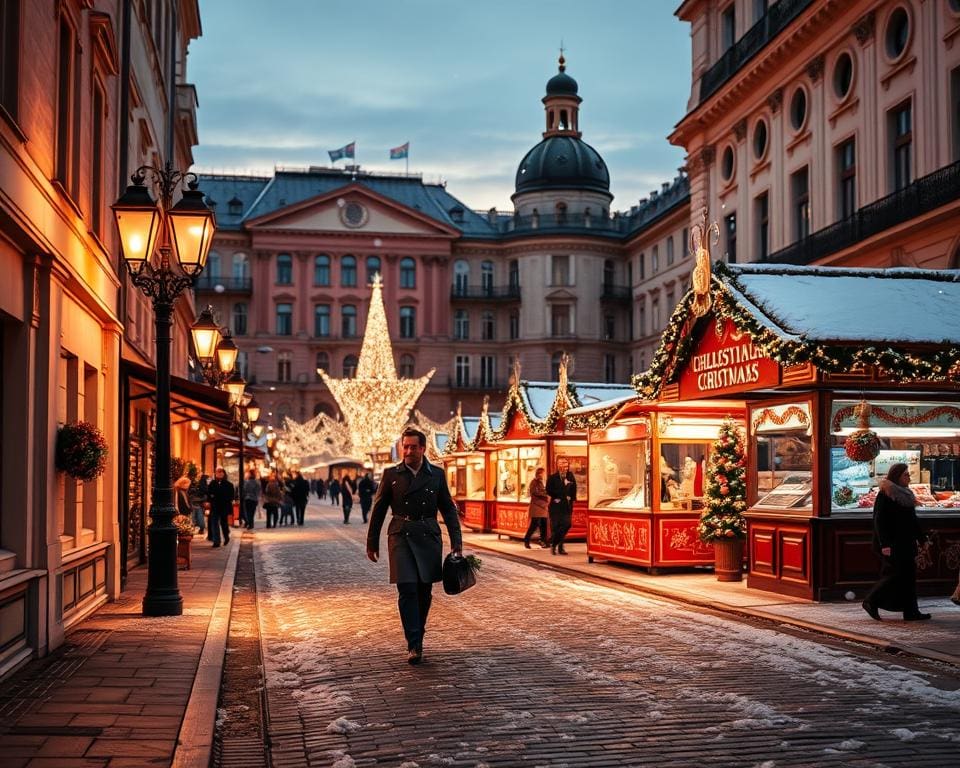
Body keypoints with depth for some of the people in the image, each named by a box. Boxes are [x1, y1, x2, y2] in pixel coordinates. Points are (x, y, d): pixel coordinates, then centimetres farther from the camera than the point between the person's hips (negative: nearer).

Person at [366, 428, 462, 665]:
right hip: (401, 537, -2)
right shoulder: (391, 474, 3)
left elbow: (448, 509, 9)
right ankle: (414, 645, -9)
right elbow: (378, 509, 8)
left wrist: (456, 541, 2)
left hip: (429, 538, 2)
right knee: (407, 590, -11)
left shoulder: (437, 474, 6)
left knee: (424, 591, 7)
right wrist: (372, 542, 8)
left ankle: (418, 637, 26)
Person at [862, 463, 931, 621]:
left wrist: (921, 538, 17)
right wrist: (884, 544, -23)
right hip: (892, 544, -9)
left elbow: (913, 520, 21)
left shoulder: (906, 494, 15)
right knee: (896, 573, -10)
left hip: (905, 543, 9)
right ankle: (871, 601, 1)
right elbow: (879, 521, -17)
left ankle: (911, 612, 8)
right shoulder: (885, 495, -11)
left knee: (909, 575, 6)